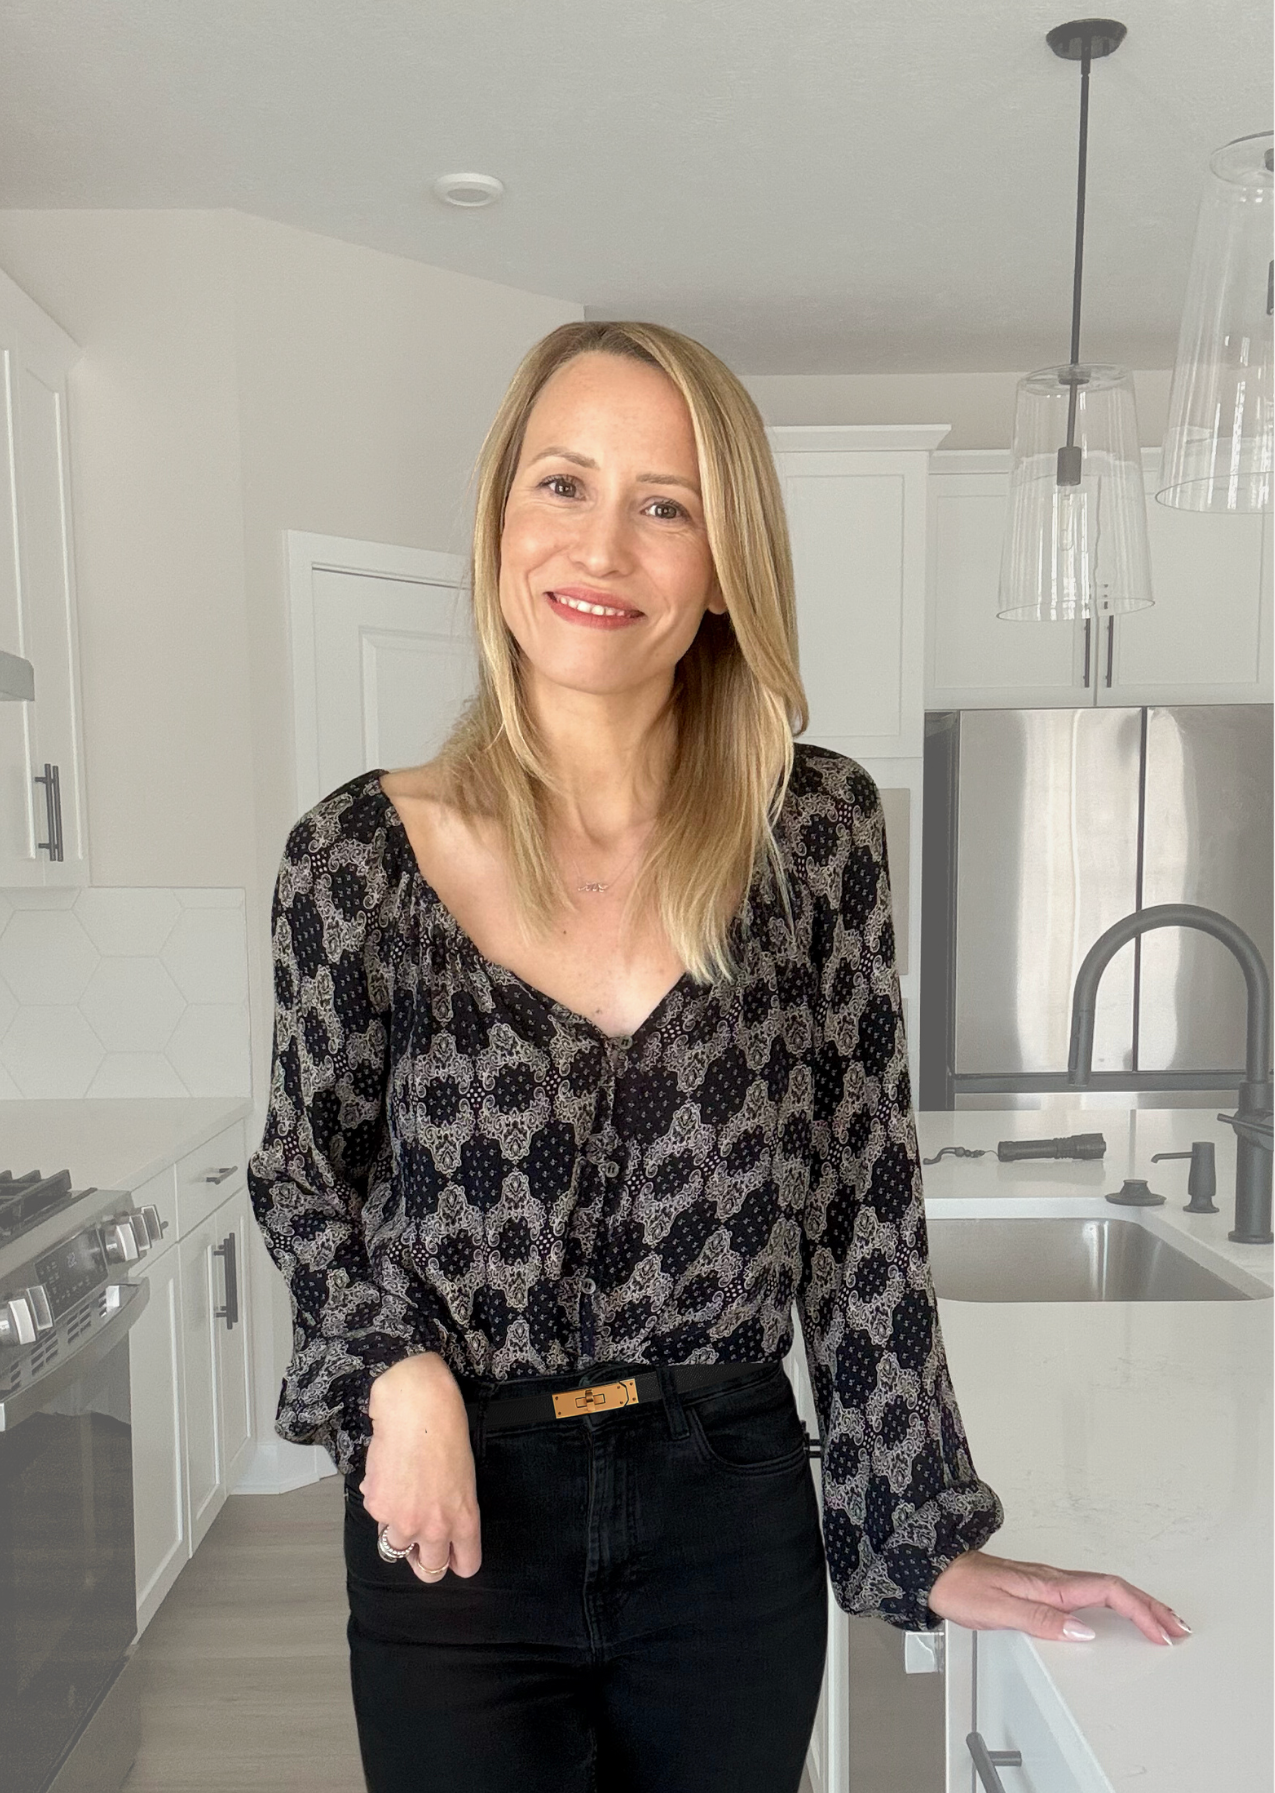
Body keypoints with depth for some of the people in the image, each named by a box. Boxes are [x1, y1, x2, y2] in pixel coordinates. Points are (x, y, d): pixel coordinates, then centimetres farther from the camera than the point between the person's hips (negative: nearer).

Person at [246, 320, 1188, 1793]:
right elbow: (304, 1171, 3)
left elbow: (863, 1200, -4)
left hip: (736, 1512, 2)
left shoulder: (817, 825, -9)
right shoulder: (360, 855, -11)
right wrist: (397, 1371, -14)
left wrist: (931, 1534, -2)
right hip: (458, 1522, -1)